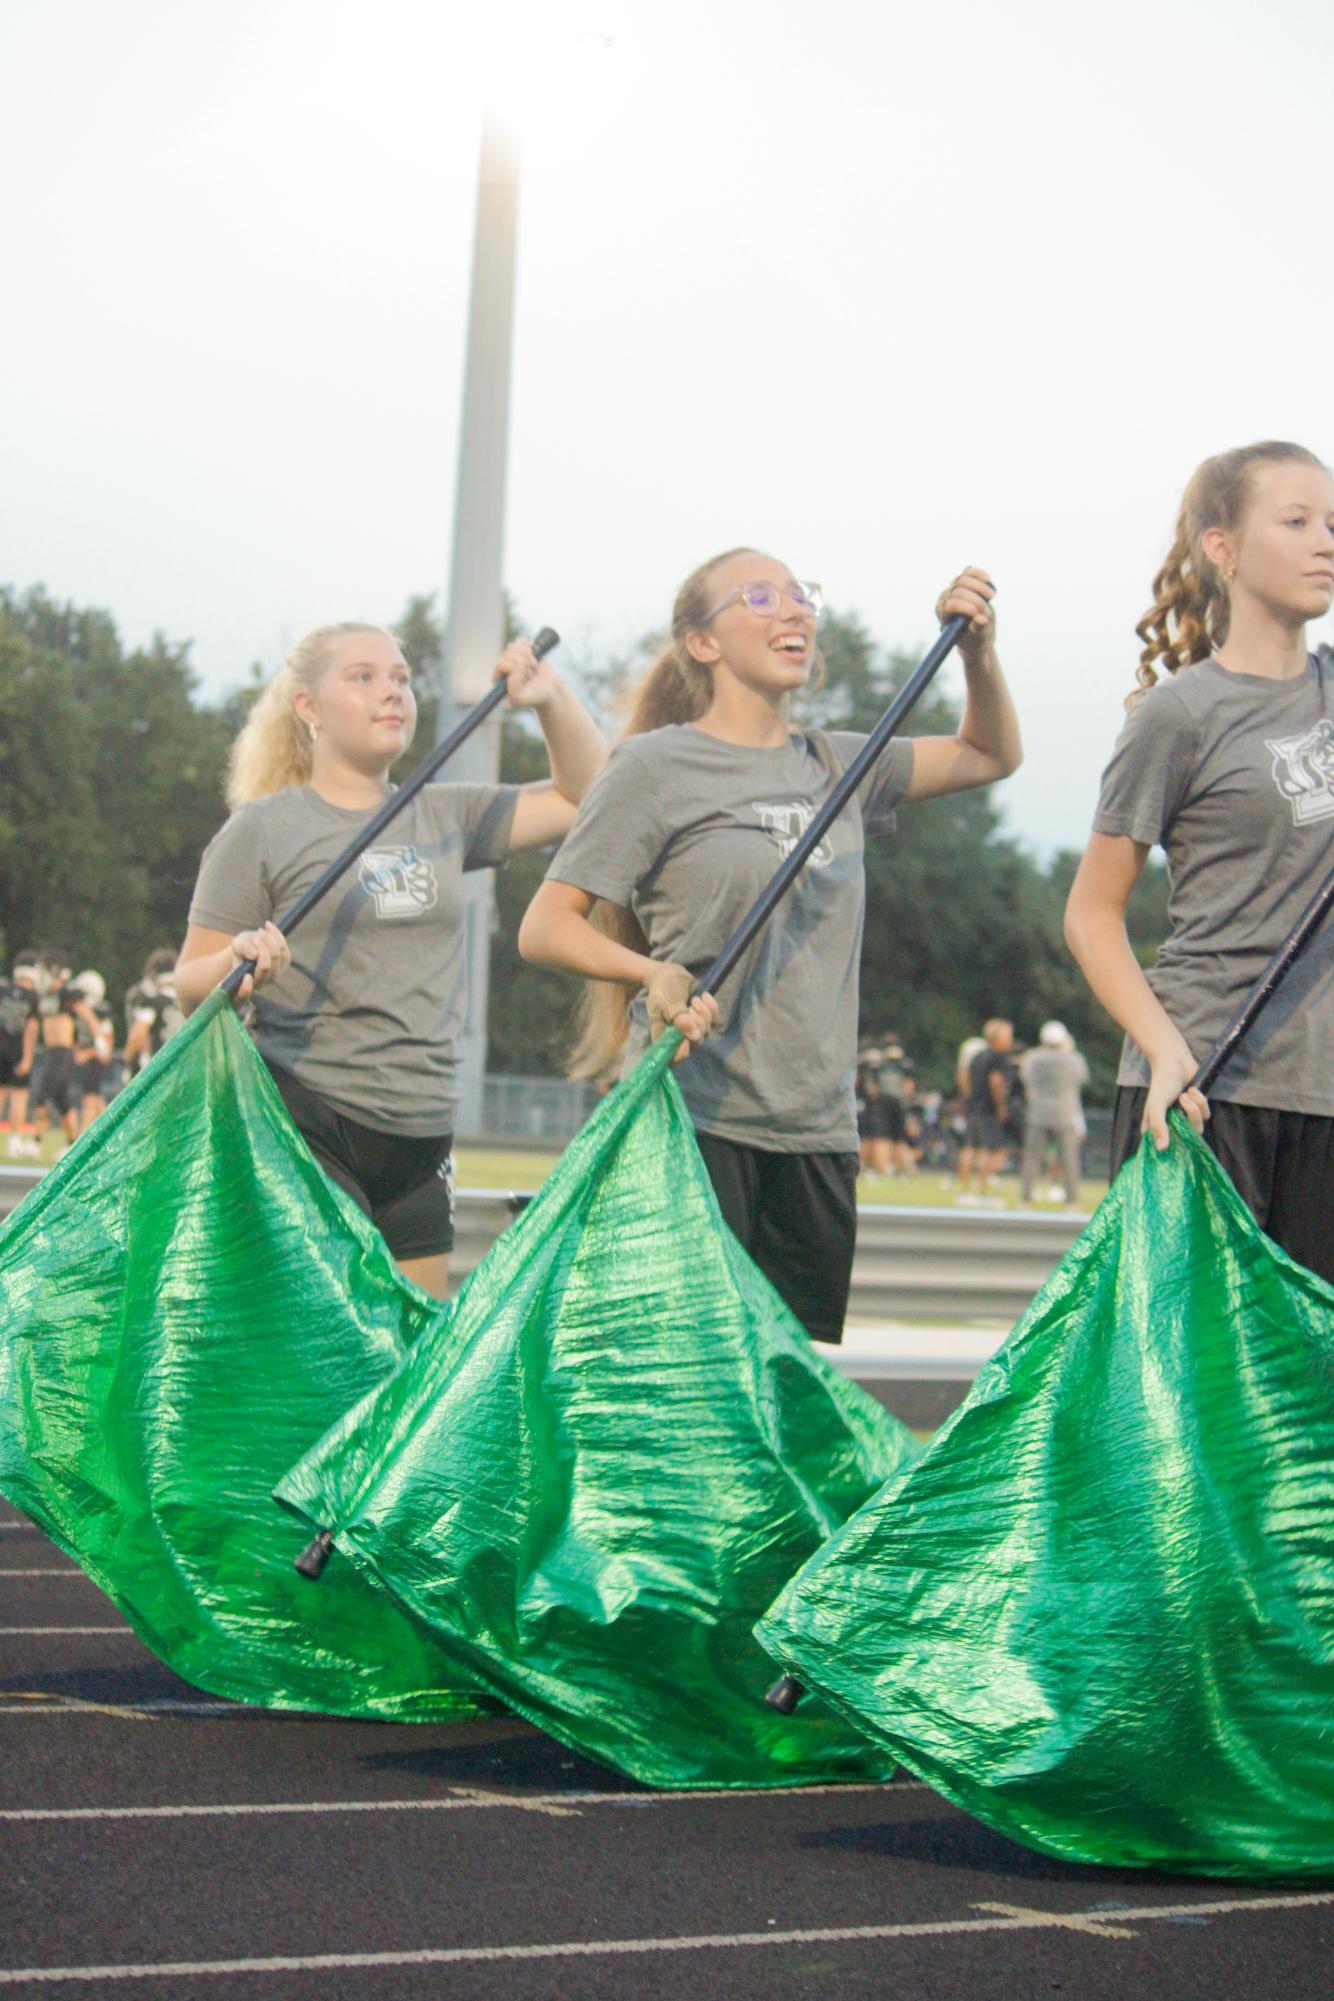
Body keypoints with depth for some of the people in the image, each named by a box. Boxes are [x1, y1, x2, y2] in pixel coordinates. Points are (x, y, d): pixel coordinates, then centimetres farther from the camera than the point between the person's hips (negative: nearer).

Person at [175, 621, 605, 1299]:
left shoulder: (445, 818, 14)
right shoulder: (264, 829, 0)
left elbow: (585, 799, 19)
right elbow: (190, 984, -2)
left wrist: (551, 701, 4)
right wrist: (236, 964, -24)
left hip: (419, 1142, 6)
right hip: (305, 1130, -6)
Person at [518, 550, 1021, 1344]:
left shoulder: (836, 765, 15)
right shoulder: (656, 765, -1)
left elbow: (993, 756, 26)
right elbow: (544, 927, -4)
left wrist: (978, 650, 8)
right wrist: (651, 973, -22)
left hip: (818, 1131, 5)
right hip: (693, 1116, -5)